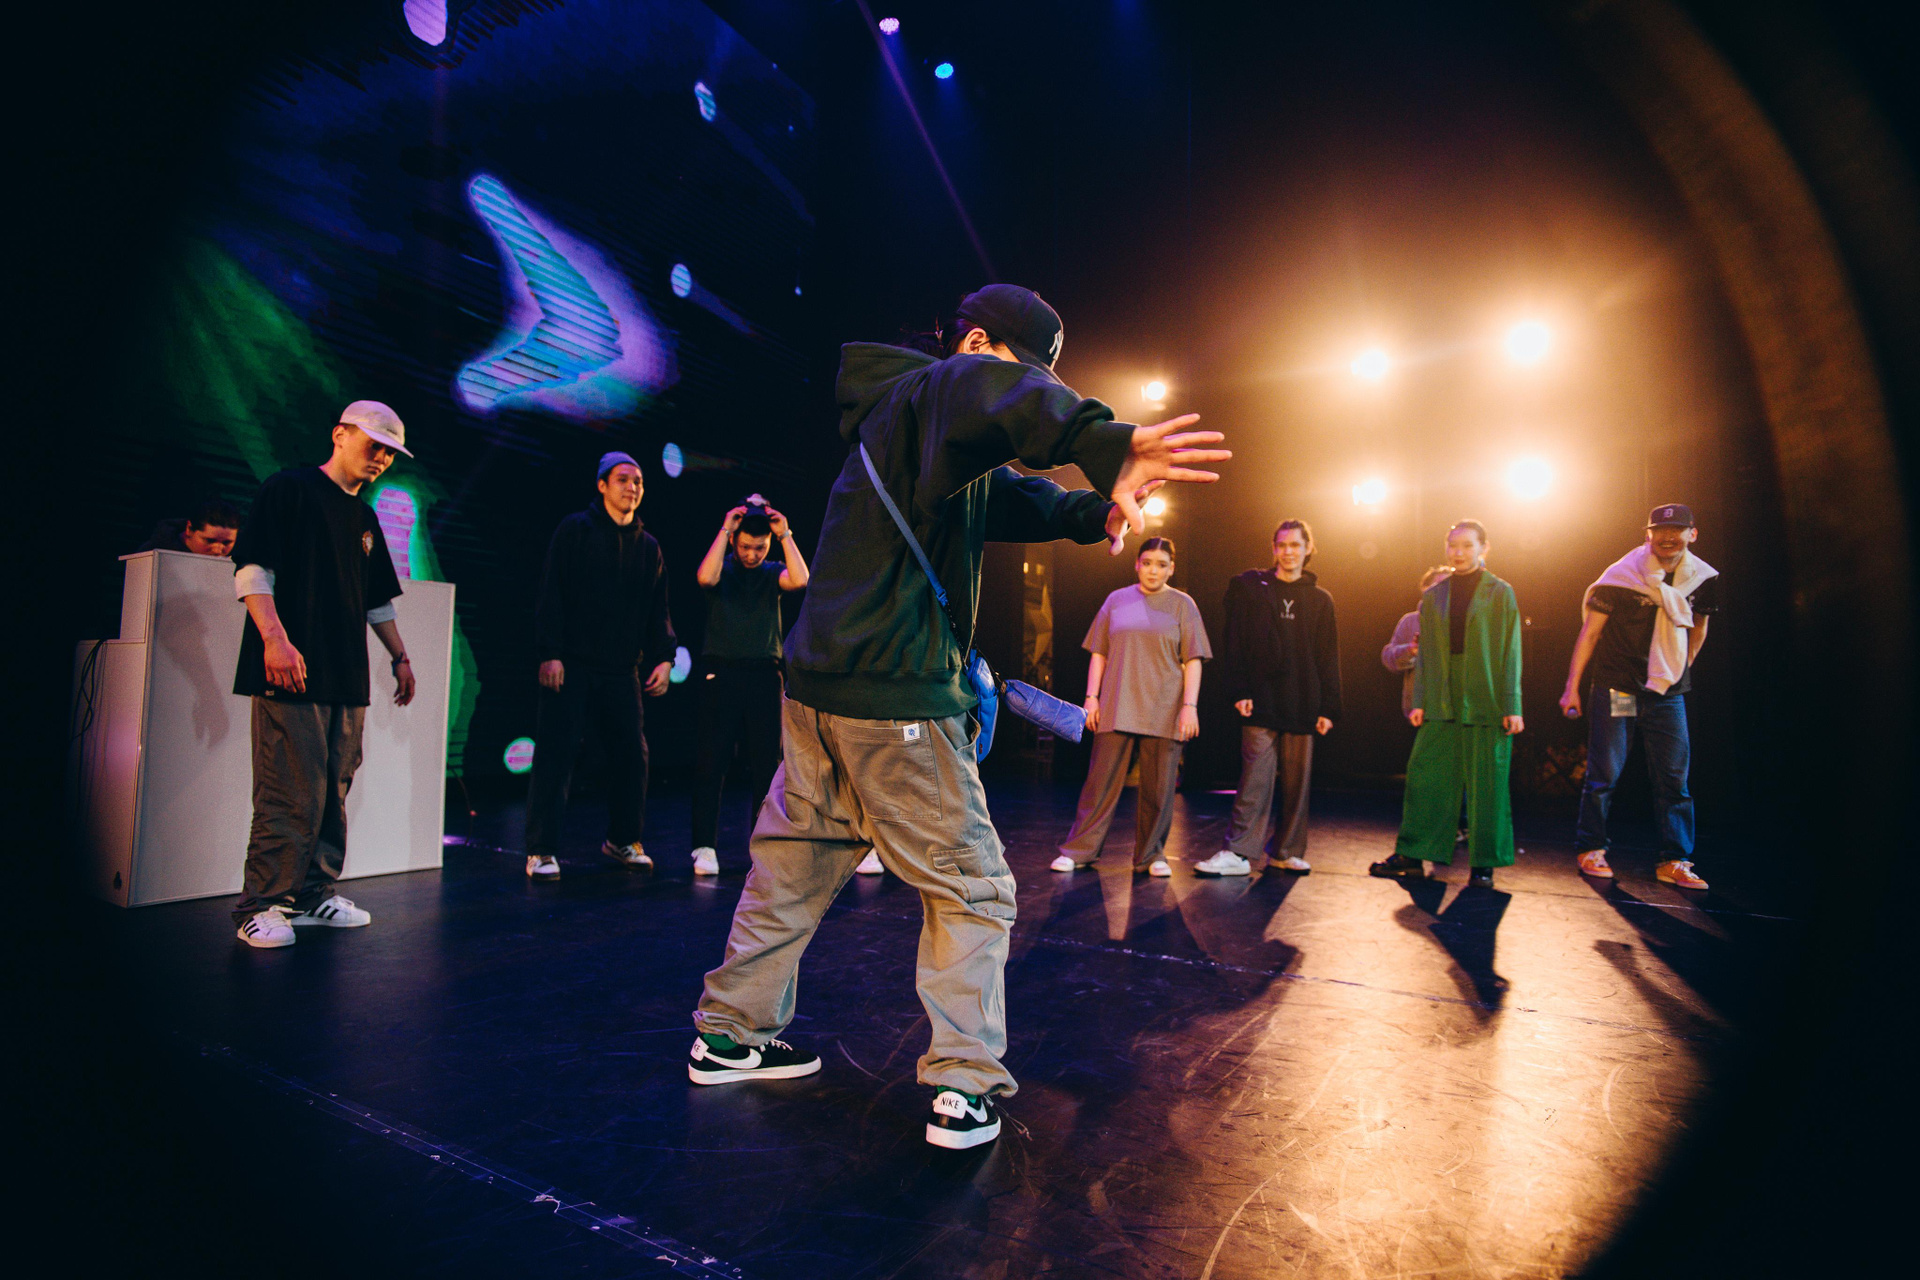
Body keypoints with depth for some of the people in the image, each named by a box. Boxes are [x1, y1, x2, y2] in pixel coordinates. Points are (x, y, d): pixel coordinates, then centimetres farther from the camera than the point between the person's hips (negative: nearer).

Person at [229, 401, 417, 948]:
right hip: (291, 673, -7)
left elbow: (379, 600, 27)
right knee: (292, 794, -8)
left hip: (348, 677, 7)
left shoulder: (365, 519, 21)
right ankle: (263, 905, 2)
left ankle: (315, 894, 17)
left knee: (334, 792, 8)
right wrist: (275, 638, -19)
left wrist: (400, 657, 22)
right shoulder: (289, 489, 0)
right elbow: (251, 568, -9)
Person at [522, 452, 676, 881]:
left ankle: (623, 839, 24)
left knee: (632, 753, 7)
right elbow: (551, 594, -5)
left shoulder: (648, 546, 14)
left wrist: (663, 657, 4)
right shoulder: (575, 529, 1)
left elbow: (657, 609, 16)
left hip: (623, 669, 5)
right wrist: (549, 653, -13)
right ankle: (541, 852, 1)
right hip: (571, 665, -5)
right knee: (557, 753, -6)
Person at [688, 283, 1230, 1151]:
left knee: (794, 860, 19)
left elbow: (1012, 495, 22)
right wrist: (1111, 444, -46)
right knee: (969, 887, 2)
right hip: (895, 693, -10)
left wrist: (1096, 511, 2)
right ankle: (962, 1088, 5)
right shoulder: (928, 391, -9)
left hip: (819, 687, 10)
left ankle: (729, 1033, 32)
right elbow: (996, 397, -33)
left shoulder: (947, 437, 22)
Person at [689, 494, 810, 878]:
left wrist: (785, 534, -10)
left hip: (764, 673, 2)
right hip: (721, 670, -2)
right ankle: (705, 847, 3)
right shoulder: (721, 569, 5)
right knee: (711, 762, -2)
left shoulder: (772, 572, 10)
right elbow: (705, 577, -19)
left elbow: (800, 580, -12)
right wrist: (724, 529, -15)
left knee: (766, 763, 4)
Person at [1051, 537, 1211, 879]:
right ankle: (1079, 850, 7)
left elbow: (1192, 660, 3)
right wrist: (1092, 696, 4)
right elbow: (1099, 654, 12)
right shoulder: (1117, 601, 11)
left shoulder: (1182, 605, 7)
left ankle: (1151, 855, 14)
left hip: (1164, 711, -1)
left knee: (1158, 788, 2)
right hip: (1117, 708, 1)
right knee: (1101, 781, 0)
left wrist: (1189, 705, -6)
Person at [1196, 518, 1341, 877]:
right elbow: (1235, 645, 1)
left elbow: (1328, 658, 11)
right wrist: (1239, 691, -9)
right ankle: (1239, 852, -8)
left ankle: (1288, 851, 16)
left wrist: (1328, 708, 4)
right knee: (1257, 774, -8)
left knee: (1297, 777, 6)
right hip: (1261, 701, -2)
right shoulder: (1249, 588, 6)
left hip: (1302, 703, 3)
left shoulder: (1320, 599, 12)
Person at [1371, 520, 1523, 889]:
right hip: (1441, 705, 3)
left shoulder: (1500, 593, 4)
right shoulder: (1433, 596, 13)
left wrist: (1511, 706, -6)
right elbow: (1424, 653, 12)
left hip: (1485, 704, -3)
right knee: (1426, 777, 3)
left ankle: (1484, 864, 12)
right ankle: (1412, 856, 11)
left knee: (1486, 784, 1)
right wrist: (1419, 701, 5)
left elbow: (1510, 653, 0)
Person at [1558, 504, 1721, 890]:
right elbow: (1590, 632, -6)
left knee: (1674, 777, 3)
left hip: (1667, 693, 4)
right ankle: (1591, 849, 12)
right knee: (1604, 772, -1)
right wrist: (1572, 686, -7)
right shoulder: (1621, 576, -9)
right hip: (1616, 688, -4)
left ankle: (1674, 861, 10)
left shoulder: (1702, 579, 4)